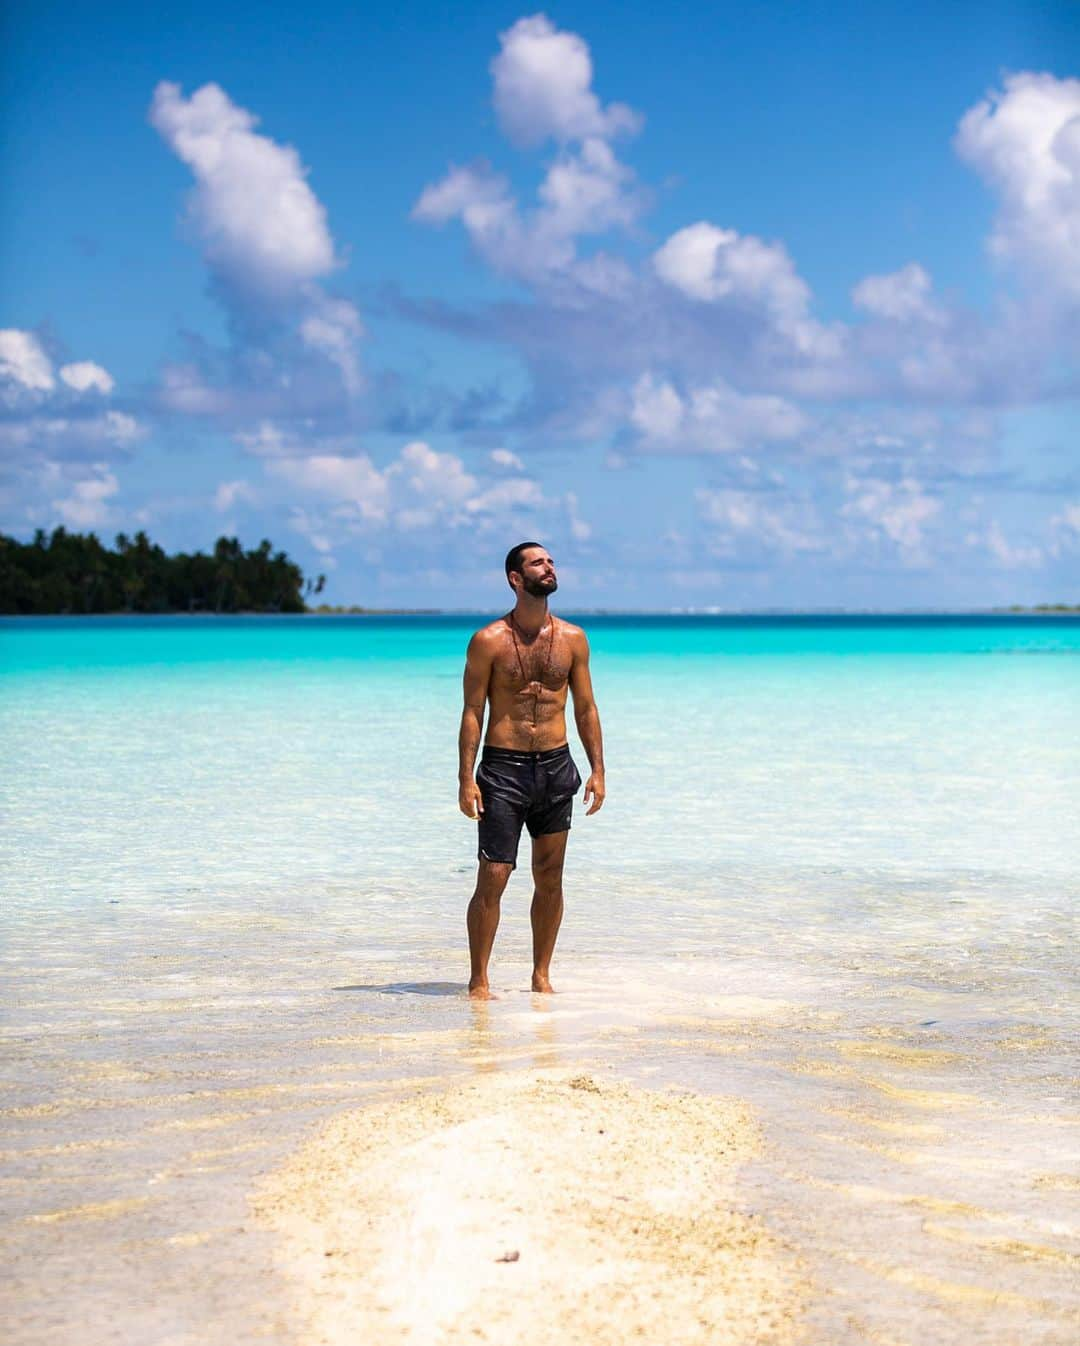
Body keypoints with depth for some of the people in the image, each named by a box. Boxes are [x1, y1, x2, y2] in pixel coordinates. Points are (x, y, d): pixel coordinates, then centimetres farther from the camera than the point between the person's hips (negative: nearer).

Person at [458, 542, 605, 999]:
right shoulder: (488, 641, -4)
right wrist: (466, 779, -11)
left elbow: (585, 708, 11)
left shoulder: (572, 638, 7)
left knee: (550, 879, 8)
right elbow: (472, 713, -4)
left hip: (557, 767, 4)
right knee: (492, 879, -6)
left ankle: (541, 976, 19)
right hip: (503, 768, -4)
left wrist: (598, 769, 4)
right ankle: (479, 981, 2)